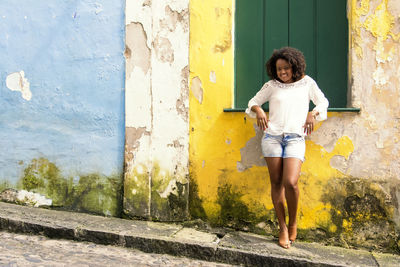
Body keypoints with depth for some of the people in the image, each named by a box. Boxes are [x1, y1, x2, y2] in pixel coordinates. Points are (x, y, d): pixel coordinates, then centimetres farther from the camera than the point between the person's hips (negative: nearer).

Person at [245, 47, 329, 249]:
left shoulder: (307, 83, 12)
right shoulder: (271, 86, 12)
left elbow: (322, 102, 20)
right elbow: (253, 102, 17)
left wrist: (313, 114, -1)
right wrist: (258, 111, -5)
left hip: (295, 138, -1)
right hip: (272, 137, 2)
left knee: (290, 183, -16)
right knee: (276, 183, 1)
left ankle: (293, 222, 10)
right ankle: (282, 228, 12)